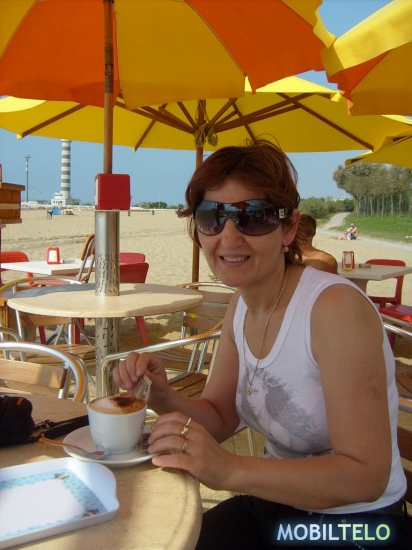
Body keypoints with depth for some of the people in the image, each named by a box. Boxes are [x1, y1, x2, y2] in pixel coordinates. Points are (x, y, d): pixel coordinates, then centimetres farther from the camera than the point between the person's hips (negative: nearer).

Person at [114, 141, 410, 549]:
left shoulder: (336, 308, -25)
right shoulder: (240, 308, -2)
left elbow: (367, 475, -26)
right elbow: (219, 419, 5)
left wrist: (231, 470, -36)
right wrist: (163, 398, -16)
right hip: (271, 508, 6)